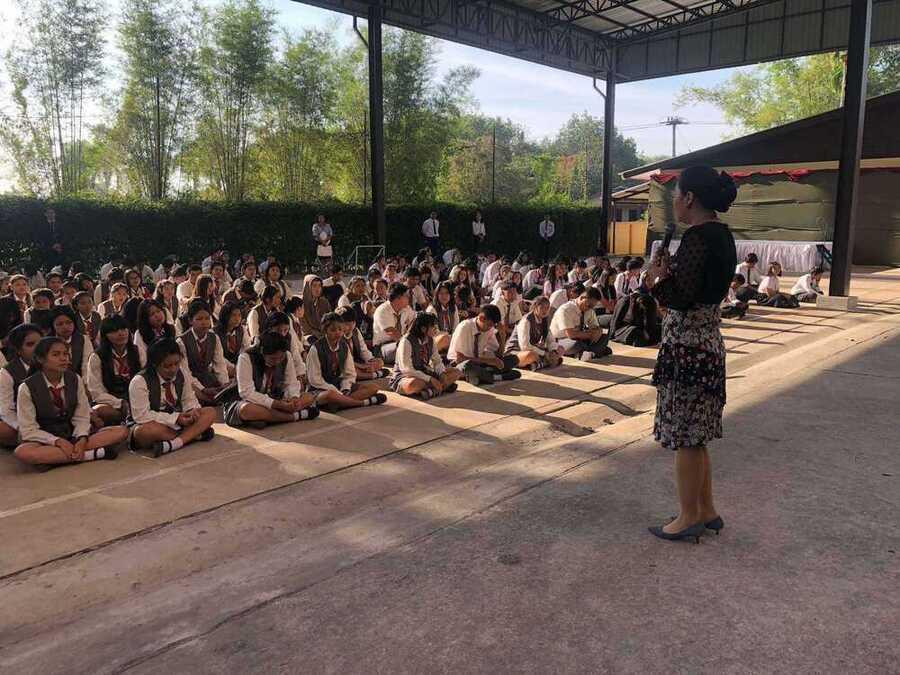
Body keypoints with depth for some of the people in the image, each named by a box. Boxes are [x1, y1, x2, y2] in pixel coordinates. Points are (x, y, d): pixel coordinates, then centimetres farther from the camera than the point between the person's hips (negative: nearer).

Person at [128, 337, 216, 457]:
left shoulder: (180, 372, -1)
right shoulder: (139, 381, -18)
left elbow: (189, 400, 11)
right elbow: (141, 415, -23)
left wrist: (193, 410, -14)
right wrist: (176, 418, -25)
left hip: (177, 422, 5)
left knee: (210, 412, -15)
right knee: (145, 431, -41)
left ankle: (174, 444, -34)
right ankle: (194, 434, -24)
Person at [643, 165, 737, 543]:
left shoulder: (697, 238, -18)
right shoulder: (721, 235, 12)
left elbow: (681, 299, -23)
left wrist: (656, 280, -5)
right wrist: (669, 273, 6)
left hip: (687, 348, -10)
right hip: (709, 343, 10)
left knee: (684, 438, 3)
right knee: (695, 436, 19)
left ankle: (689, 518, 17)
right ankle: (706, 511, 30)